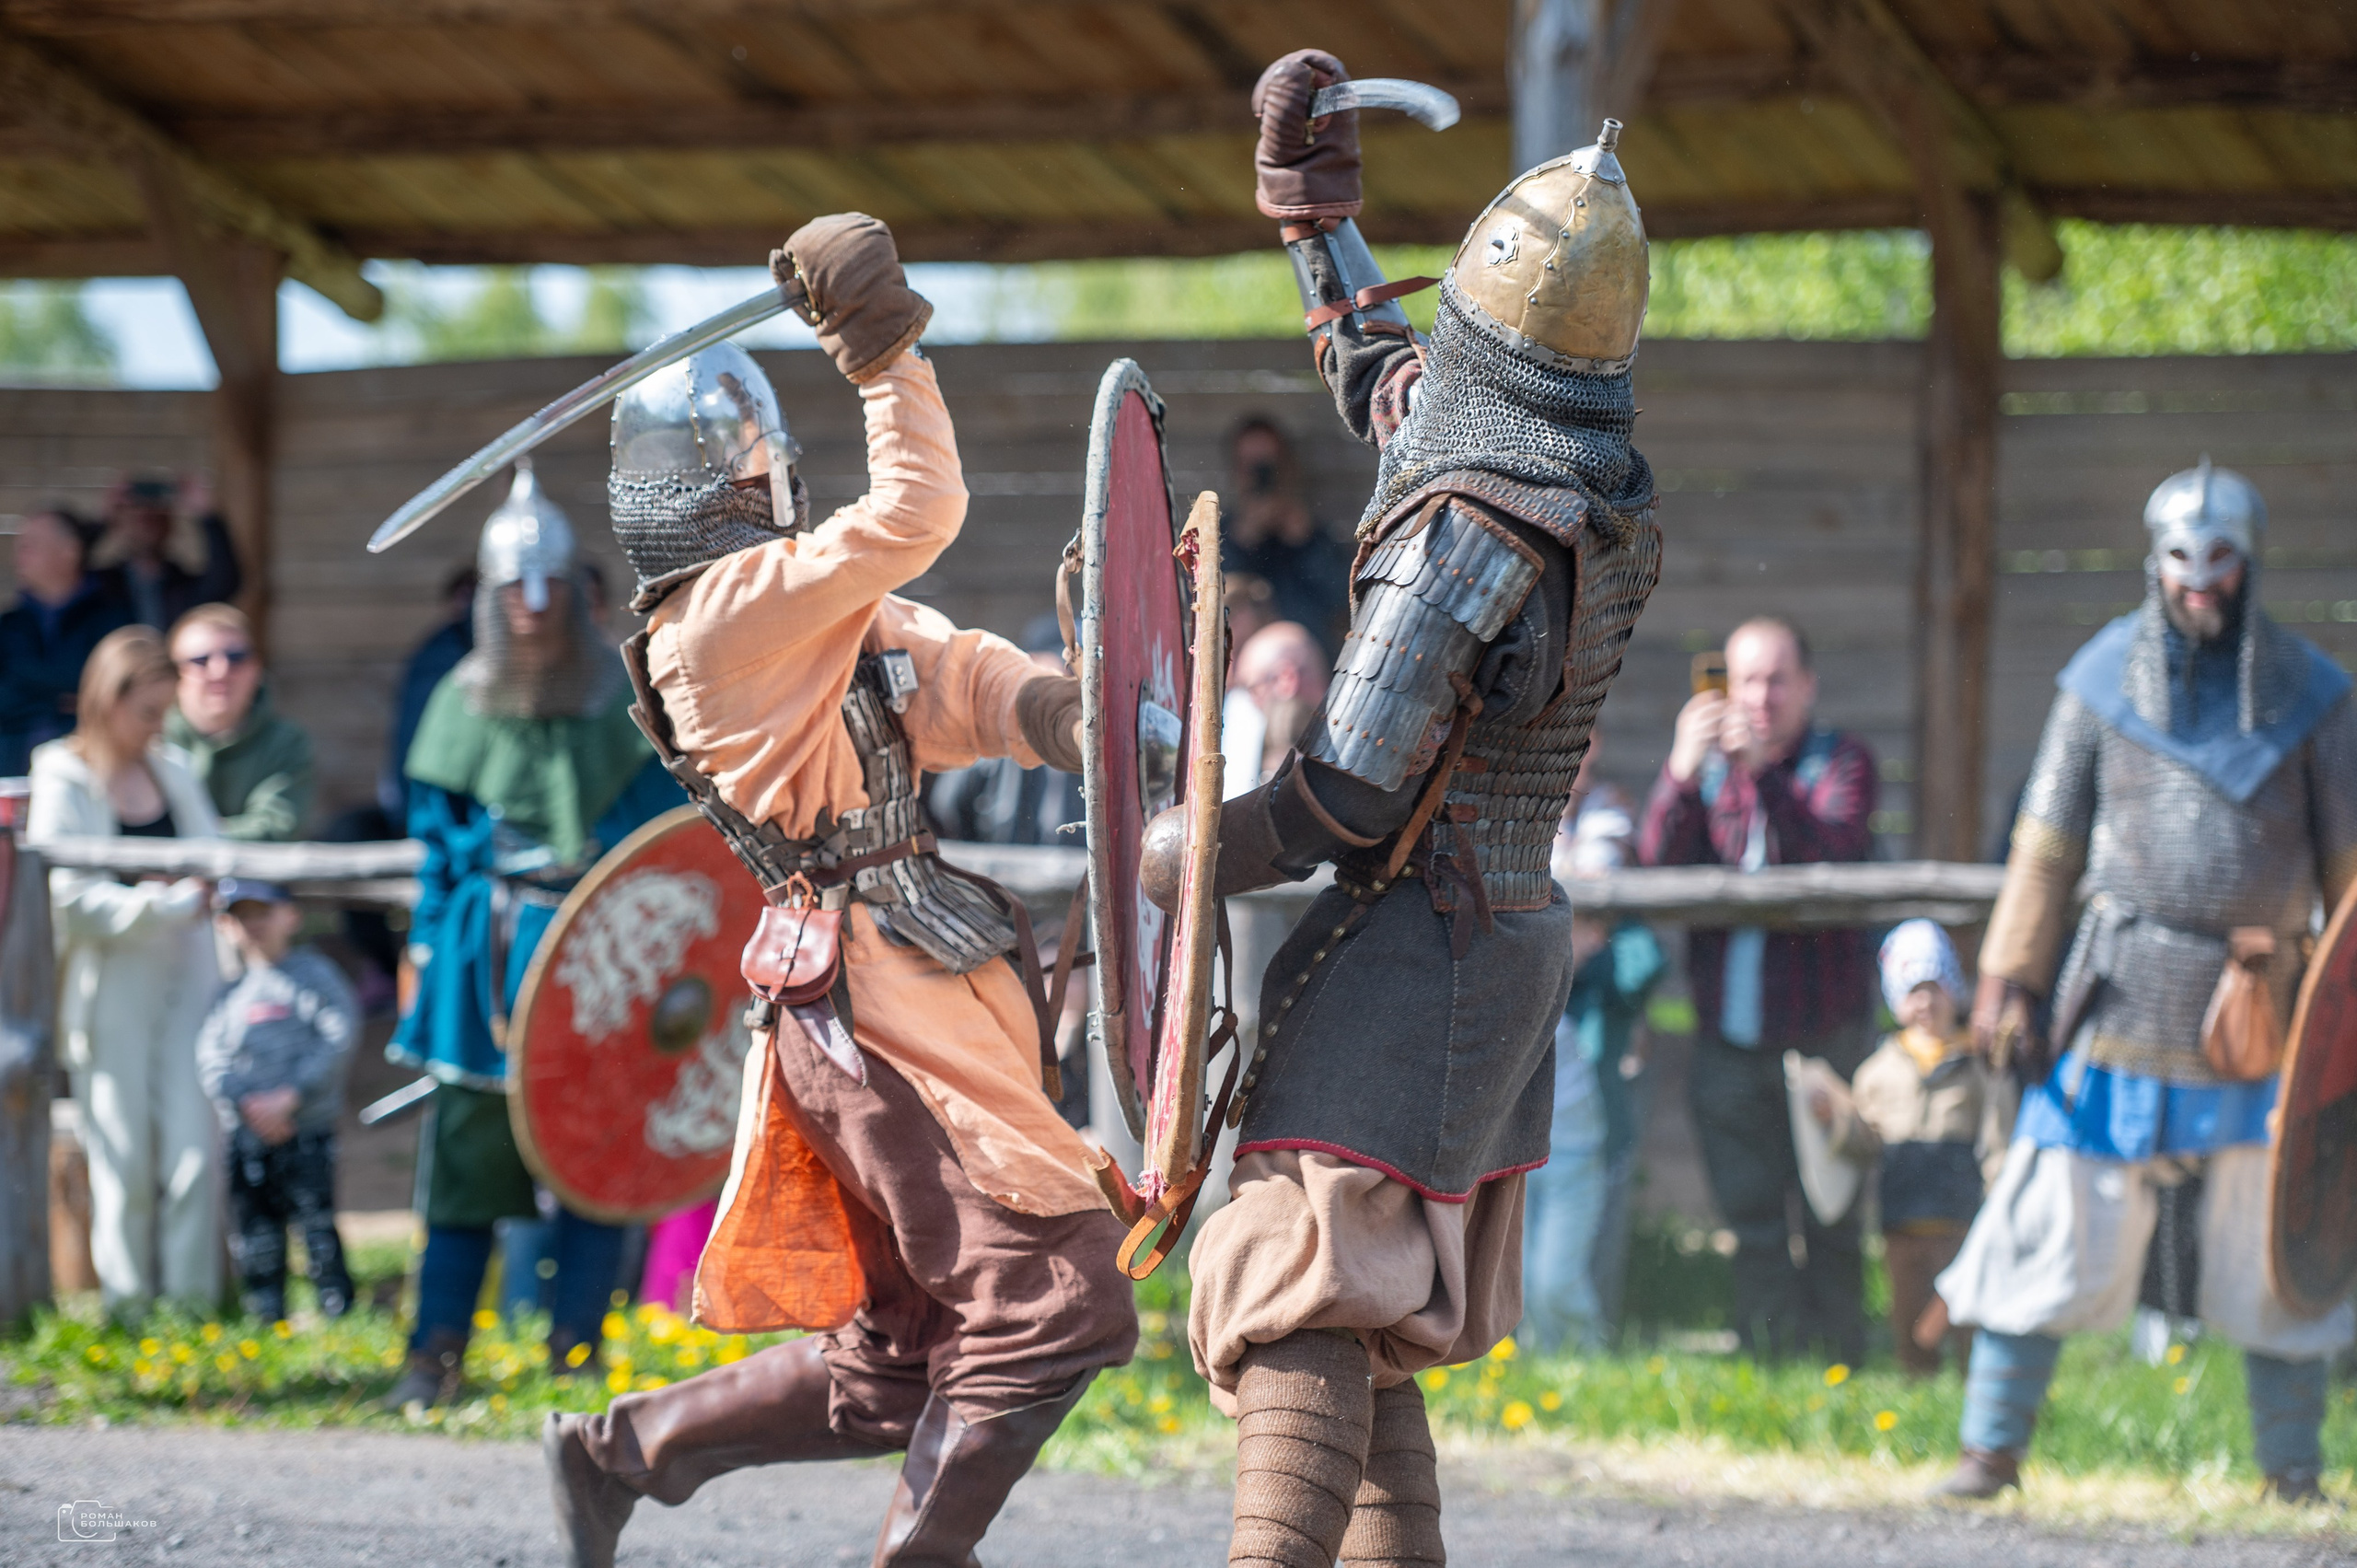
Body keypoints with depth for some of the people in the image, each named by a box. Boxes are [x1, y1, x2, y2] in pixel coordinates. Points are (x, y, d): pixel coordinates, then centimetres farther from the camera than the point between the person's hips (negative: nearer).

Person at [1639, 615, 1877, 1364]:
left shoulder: (1840, 762, 2)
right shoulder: (1707, 762, 11)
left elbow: (1836, 854, -16)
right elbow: (1660, 860, -4)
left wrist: (1764, 772, -25)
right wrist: (1683, 771, -20)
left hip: (1820, 1037, -3)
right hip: (1731, 1041, 3)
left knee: (1828, 1227, -1)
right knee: (1754, 1226, 4)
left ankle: (1838, 1370, 5)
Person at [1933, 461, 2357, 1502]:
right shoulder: (2103, 681, 4)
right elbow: (2047, 843, 7)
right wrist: (2009, 983, 2)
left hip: (2257, 1015, 0)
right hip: (2122, 1005, 0)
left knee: (2270, 1250, 4)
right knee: (2054, 1226, -2)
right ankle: (1991, 1449, 6)